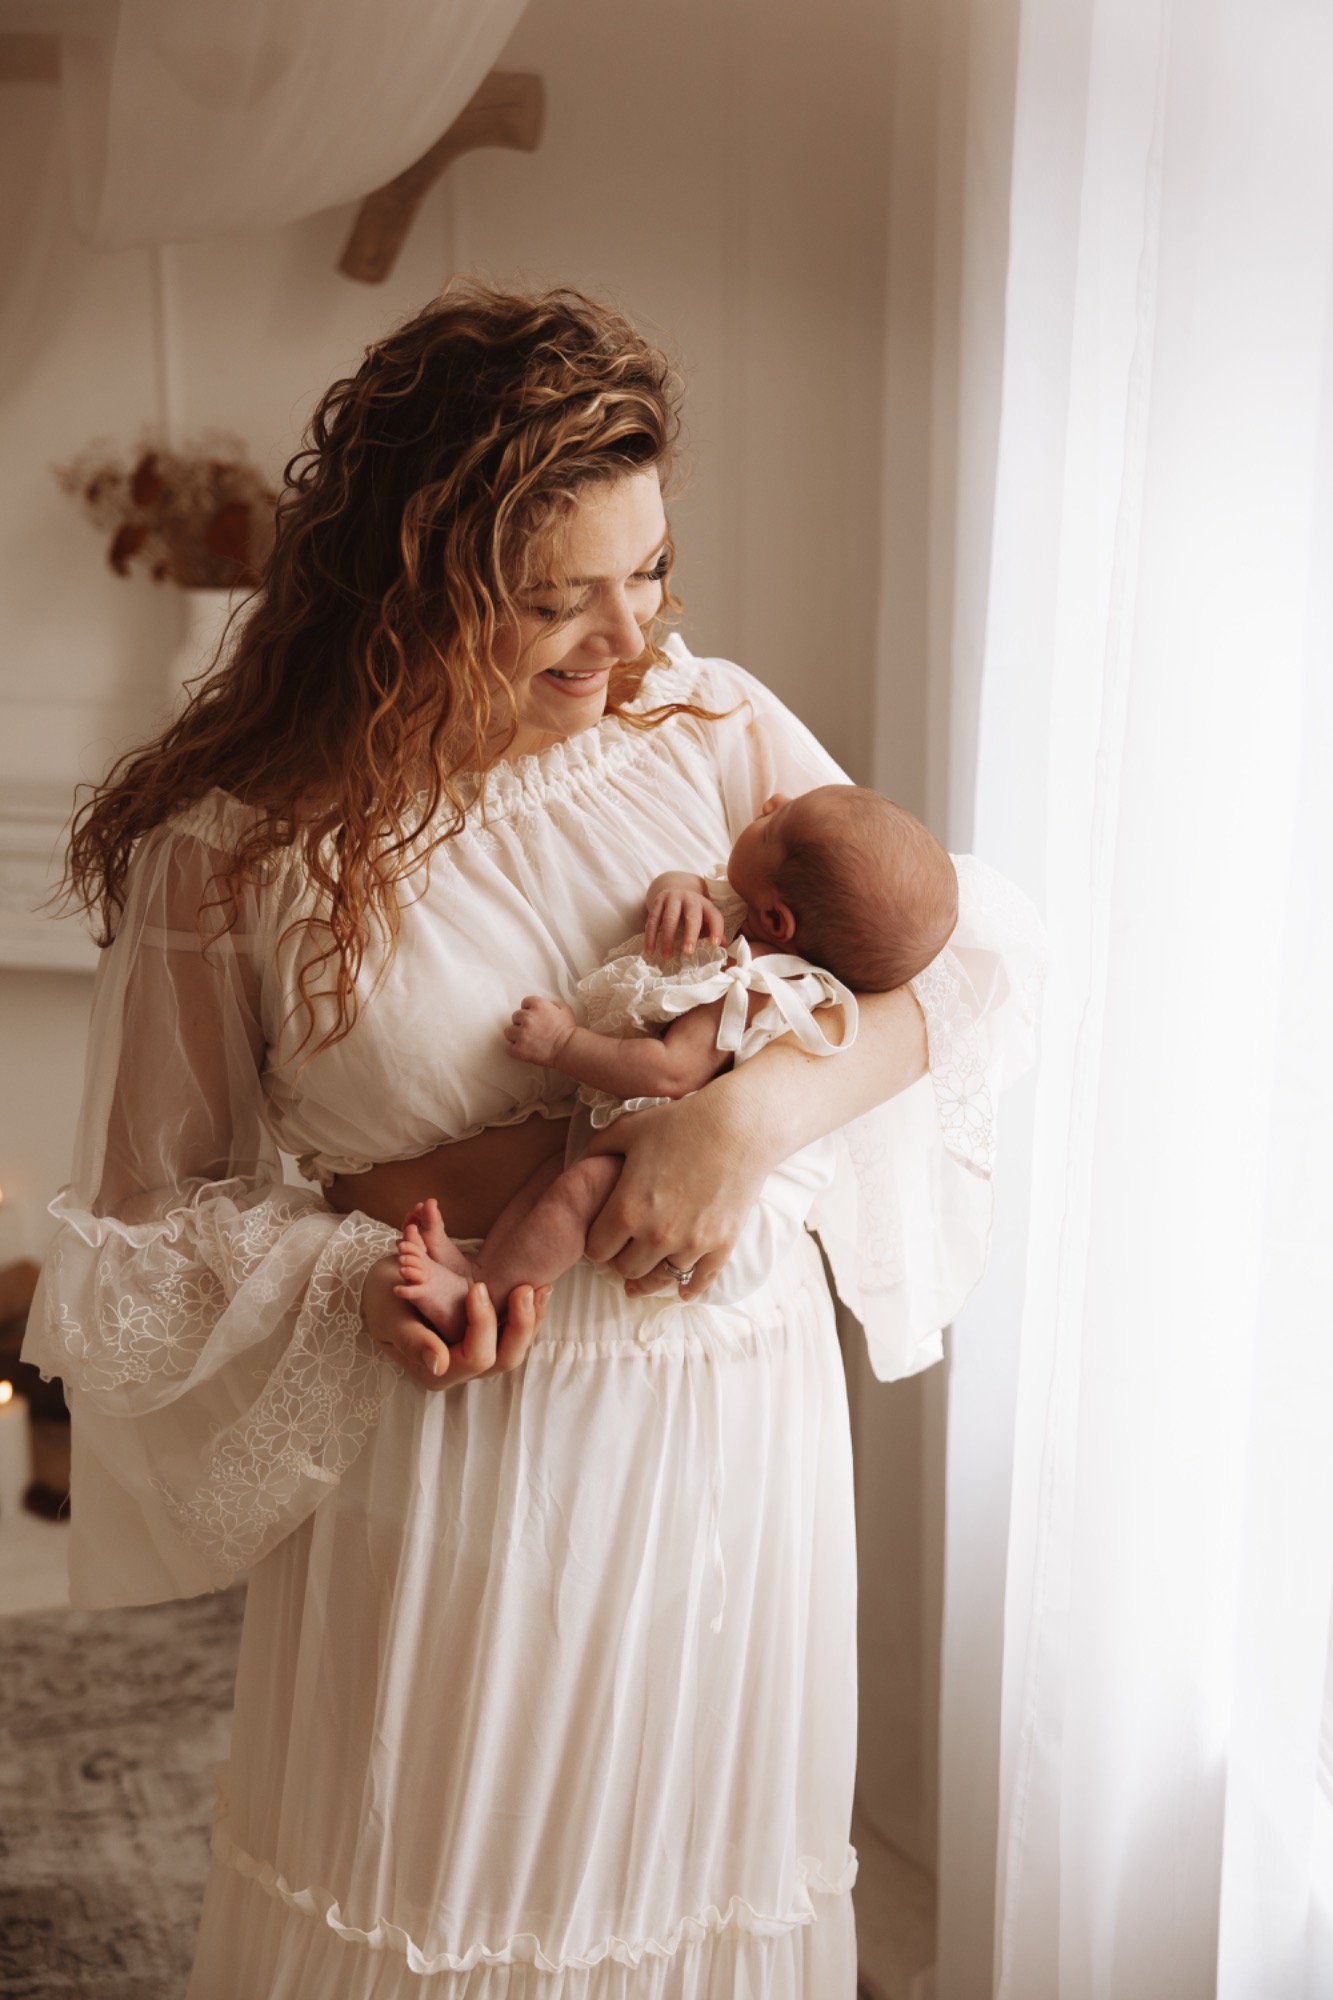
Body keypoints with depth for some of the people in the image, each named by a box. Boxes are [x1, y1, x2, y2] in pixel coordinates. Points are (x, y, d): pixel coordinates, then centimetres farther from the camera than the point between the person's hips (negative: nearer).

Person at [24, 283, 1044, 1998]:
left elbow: (978, 943, -4)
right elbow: (144, 1219, -3)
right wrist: (356, 1281, -20)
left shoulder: (707, 726, -4)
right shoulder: (234, 845, -11)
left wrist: (758, 1107, -20)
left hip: (742, 1429, 3)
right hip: (453, 1463, -2)